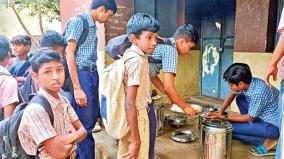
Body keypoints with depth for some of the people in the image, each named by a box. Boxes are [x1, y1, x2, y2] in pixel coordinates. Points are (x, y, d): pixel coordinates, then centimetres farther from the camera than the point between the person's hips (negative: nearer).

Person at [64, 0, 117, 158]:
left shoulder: (92, 26, 14)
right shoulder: (77, 21, -10)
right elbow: (69, 54, -15)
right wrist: (77, 88, -19)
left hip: (93, 74, 9)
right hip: (82, 75, -9)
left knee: (92, 116, 18)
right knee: (85, 124, 0)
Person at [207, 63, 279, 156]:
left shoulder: (258, 92, -31)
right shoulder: (248, 82, -8)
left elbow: (250, 117, -18)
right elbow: (232, 94, 10)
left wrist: (224, 117, -13)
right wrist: (220, 113, 4)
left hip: (274, 126, -8)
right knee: (240, 99, 11)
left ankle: (266, 141, 1)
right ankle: (252, 129, 11)